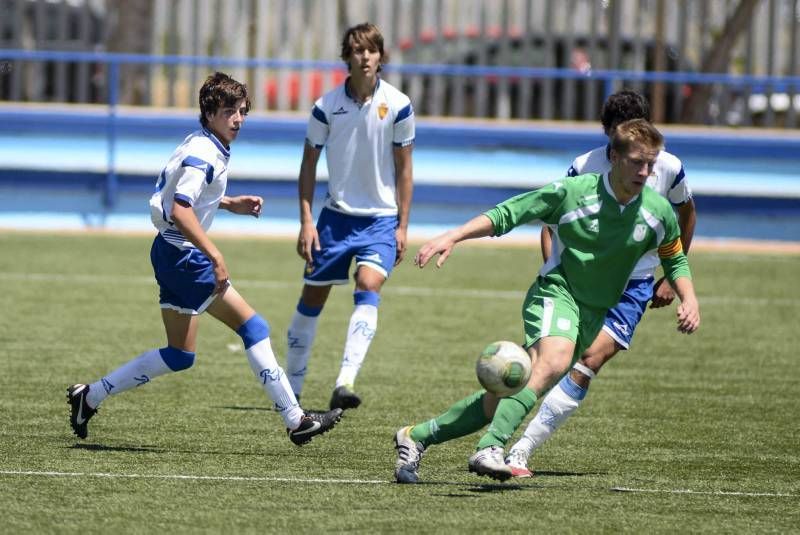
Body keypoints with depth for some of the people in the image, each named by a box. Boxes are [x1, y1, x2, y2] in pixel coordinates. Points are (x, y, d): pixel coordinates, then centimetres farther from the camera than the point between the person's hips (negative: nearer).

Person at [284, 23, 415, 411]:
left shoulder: (398, 106, -6)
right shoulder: (326, 106, -5)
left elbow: (403, 168, 1)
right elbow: (309, 164, 4)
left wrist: (402, 226, -2)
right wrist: (306, 221, -3)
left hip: (381, 218, -2)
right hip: (336, 214, 2)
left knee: (369, 285, -23)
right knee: (313, 297, 7)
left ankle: (345, 384, -33)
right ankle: (292, 388, 22)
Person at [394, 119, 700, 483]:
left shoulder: (658, 212, 1)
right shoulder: (573, 192, -12)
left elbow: (675, 260, 18)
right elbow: (506, 214, -7)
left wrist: (689, 299, -1)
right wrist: (453, 237, -18)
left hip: (593, 314, 5)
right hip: (555, 292, -5)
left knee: (506, 398, 1)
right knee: (554, 360, -37)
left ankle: (417, 437, 12)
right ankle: (490, 449, -45)